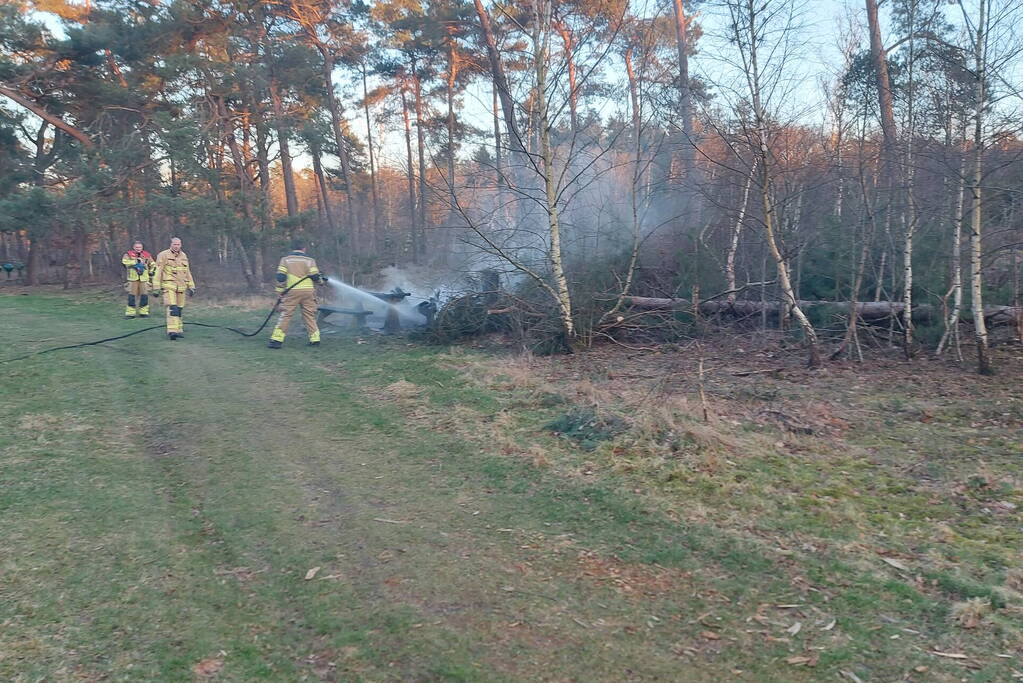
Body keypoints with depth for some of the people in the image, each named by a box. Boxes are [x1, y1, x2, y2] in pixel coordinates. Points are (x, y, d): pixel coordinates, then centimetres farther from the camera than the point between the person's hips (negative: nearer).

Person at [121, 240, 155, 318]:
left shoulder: (146, 255, 11)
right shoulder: (128, 255, 2)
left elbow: (153, 265, 23)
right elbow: (124, 261, -18)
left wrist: (151, 273, 15)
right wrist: (135, 263, -25)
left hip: (144, 279, 2)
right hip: (132, 279, -2)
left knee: (144, 296, 2)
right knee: (132, 296, -3)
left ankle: (144, 312, 11)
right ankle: (130, 313, 2)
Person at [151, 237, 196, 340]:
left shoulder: (184, 256, 13)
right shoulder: (163, 255, -4)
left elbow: (187, 272, 20)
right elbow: (157, 272, -5)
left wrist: (191, 286, 17)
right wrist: (156, 288, -10)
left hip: (181, 287, 5)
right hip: (169, 286, -5)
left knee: (179, 309, 10)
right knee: (172, 308, -16)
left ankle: (178, 330, 18)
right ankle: (172, 331, -21)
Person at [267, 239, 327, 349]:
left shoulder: (285, 260, 7)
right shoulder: (309, 261, 8)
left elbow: (280, 278, 1)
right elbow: (315, 277, 2)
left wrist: (280, 293, 5)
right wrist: (322, 281, 22)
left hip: (292, 291, -1)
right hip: (308, 291, 1)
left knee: (285, 315, -1)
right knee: (310, 315, 10)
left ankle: (277, 339, -6)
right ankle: (315, 339, 11)